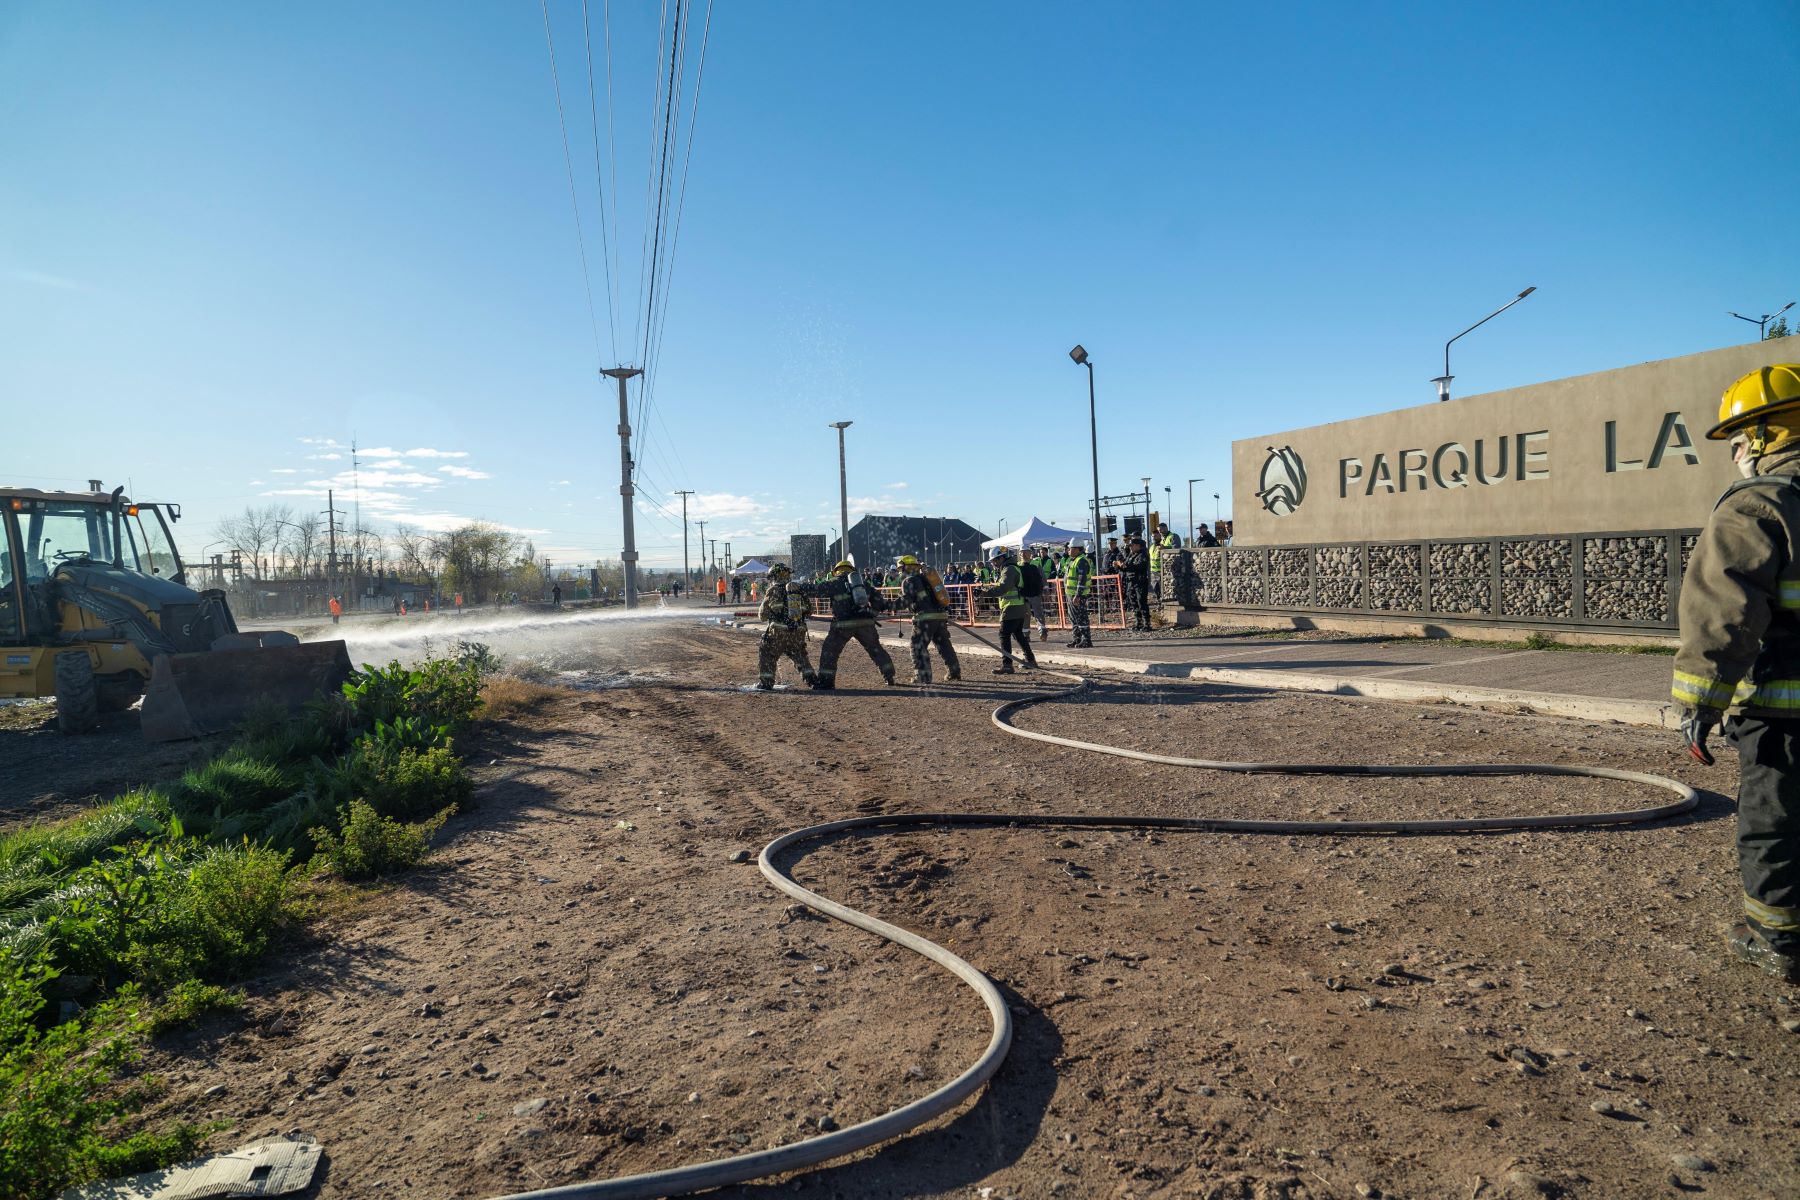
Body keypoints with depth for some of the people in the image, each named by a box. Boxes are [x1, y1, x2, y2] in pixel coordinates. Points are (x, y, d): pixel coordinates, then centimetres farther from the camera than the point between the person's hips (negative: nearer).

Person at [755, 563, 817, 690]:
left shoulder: (773, 590, -1)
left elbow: (762, 615, 6)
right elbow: (807, 610, 16)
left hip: (778, 630, -4)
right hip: (798, 630, 4)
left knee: (767, 655, 12)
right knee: (800, 655, 22)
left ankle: (766, 682, 7)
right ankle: (811, 678, 15)